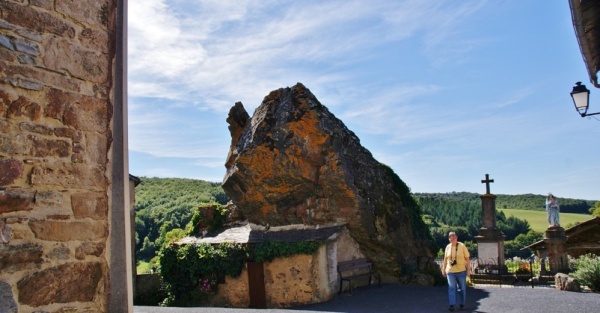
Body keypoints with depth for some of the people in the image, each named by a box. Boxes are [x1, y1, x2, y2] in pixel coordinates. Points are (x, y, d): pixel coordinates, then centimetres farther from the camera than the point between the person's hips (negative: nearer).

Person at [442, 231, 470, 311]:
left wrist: (468, 269, -6)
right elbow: (445, 259, 13)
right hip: (450, 271, 2)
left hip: (461, 271, -1)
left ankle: (461, 304, 21)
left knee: (462, 288, 7)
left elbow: (467, 258, -2)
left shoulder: (462, 246, -4)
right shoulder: (448, 247, 5)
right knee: (451, 287, -6)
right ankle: (452, 305, -8)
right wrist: (443, 269, 12)